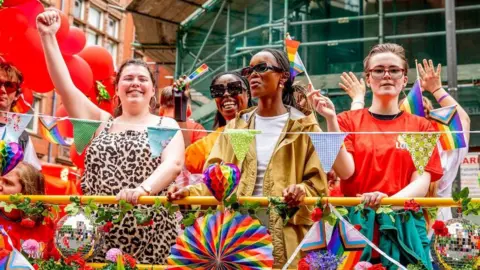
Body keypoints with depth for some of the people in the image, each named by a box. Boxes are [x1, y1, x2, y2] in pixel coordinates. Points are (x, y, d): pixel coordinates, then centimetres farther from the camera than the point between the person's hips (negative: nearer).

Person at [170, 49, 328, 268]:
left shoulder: (304, 127, 3)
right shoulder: (236, 126, 12)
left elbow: (317, 182, -1)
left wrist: (301, 191, -22)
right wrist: (191, 192, -13)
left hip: (285, 236, -2)